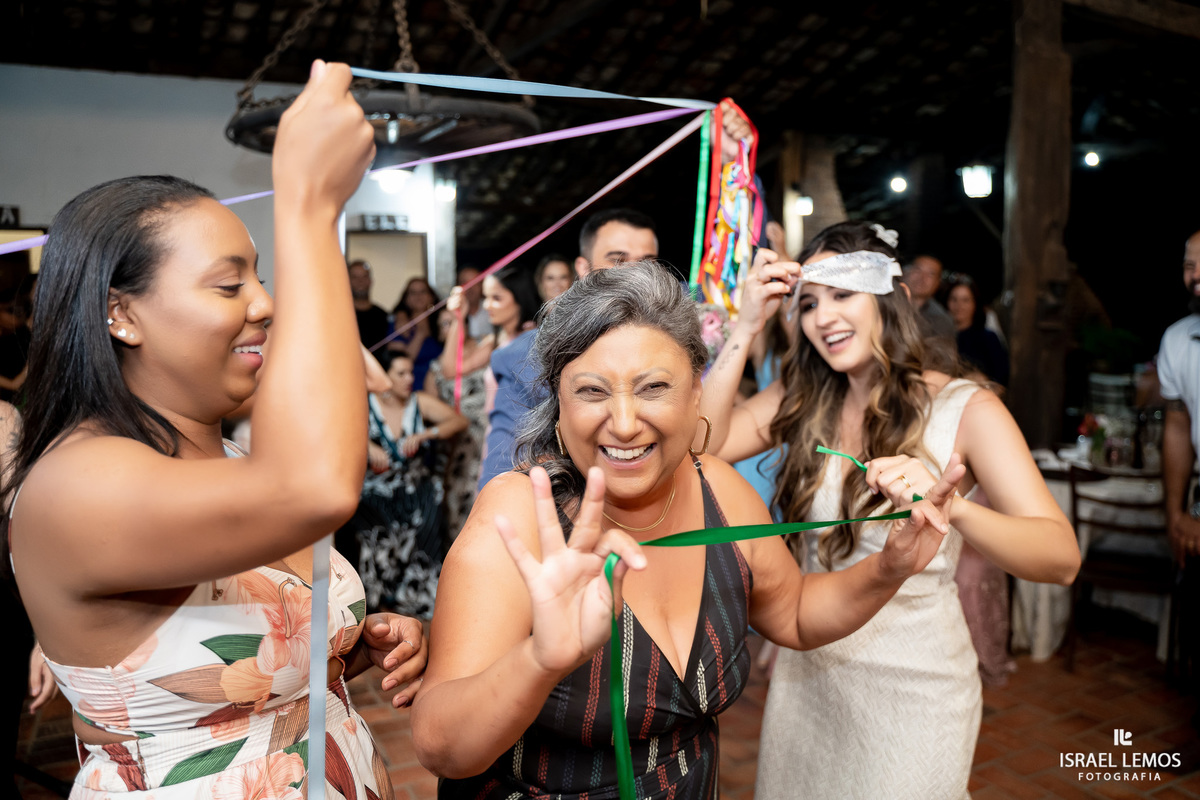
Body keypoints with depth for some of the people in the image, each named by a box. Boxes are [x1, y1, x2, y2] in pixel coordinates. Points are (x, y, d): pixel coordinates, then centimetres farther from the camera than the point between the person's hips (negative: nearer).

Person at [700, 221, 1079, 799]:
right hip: (806, 670, 4)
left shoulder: (964, 409, -13)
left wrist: (950, 506, -41)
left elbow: (1062, 558, -23)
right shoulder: (803, 399, 0)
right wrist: (746, 327, -14)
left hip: (913, 682, -4)